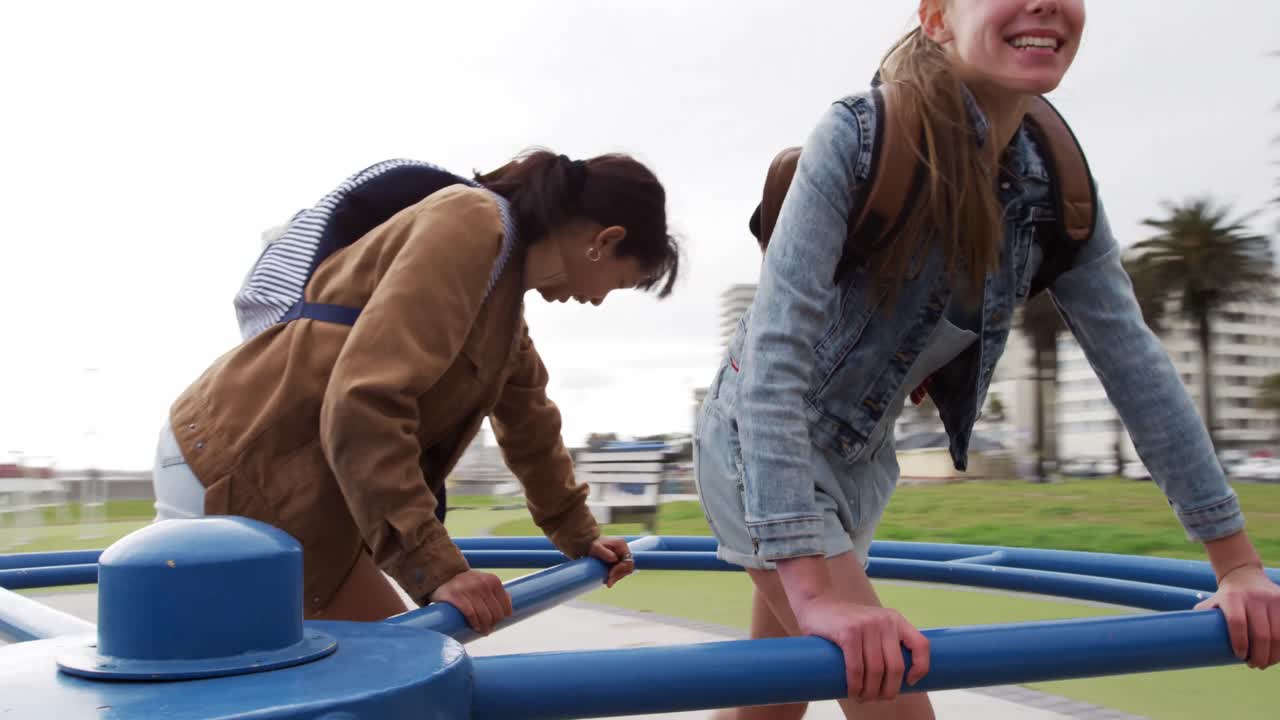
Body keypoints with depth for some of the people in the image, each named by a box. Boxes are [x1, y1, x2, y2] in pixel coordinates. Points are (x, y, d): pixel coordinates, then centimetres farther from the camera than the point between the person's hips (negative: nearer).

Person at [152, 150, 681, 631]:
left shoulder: (504, 271, 13)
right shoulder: (471, 227, -19)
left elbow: (529, 419, 26)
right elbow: (363, 402, -29)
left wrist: (579, 536, 34)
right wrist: (437, 566, -27)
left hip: (297, 486, 10)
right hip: (236, 468, -10)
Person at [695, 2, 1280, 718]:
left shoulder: (1057, 188, -7)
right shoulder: (859, 137, -26)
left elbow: (1134, 361, -5)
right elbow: (777, 343, -32)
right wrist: (815, 590, -39)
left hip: (864, 463, 6)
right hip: (765, 451, -6)